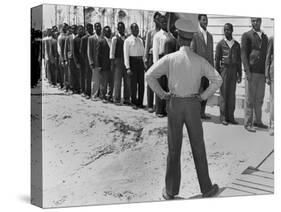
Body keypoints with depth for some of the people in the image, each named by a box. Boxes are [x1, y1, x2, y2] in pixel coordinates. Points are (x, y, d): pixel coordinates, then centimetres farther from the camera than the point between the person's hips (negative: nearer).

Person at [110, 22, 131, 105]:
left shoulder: (126, 38, 12)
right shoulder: (115, 38, -3)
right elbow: (112, 52, -3)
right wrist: (112, 63, -8)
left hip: (126, 61, 5)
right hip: (118, 61, -5)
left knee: (127, 81, 6)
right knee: (117, 81, -1)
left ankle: (126, 99, 15)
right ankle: (117, 100, 5)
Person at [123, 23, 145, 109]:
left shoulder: (140, 40, 13)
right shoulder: (128, 40, -4)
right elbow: (126, 55, -8)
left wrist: (144, 63, 9)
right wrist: (128, 68, -14)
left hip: (140, 61, 5)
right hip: (133, 61, -5)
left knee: (141, 83, 7)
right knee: (133, 84, 0)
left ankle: (140, 102, 17)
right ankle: (134, 103, 10)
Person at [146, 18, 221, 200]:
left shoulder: (170, 58, -8)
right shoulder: (200, 61, -4)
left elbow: (149, 76, -15)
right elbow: (217, 80, -9)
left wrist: (162, 94, -2)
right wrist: (203, 96, 1)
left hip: (174, 105, 0)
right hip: (193, 106, 0)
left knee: (174, 148, 8)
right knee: (198, 148, 10)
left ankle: (171, 191, 13)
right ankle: (206, 188, 17)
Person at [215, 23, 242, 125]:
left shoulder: (236, 44, 11)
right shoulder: (220, 44, 2)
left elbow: (239, 60, 13)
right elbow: (217, 60, 2)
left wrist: (239, 74, 8)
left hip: (233, 71, 3)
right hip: (224, 70, -3)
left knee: (232, 94, 3)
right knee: (223, 94, -2)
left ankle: (231, 116, 7)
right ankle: (223, 117, 1)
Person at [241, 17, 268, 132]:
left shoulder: (265, 37, 17)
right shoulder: (247, 36, 1)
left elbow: (266, 55, 19)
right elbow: (243, 54, -5)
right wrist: (247, 71, -14)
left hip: (262, 73, 5)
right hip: (252, 72, -5)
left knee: (259, 99, 10)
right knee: (250, 99, -3)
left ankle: (257, 121, 19)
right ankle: (248, 123, 2)